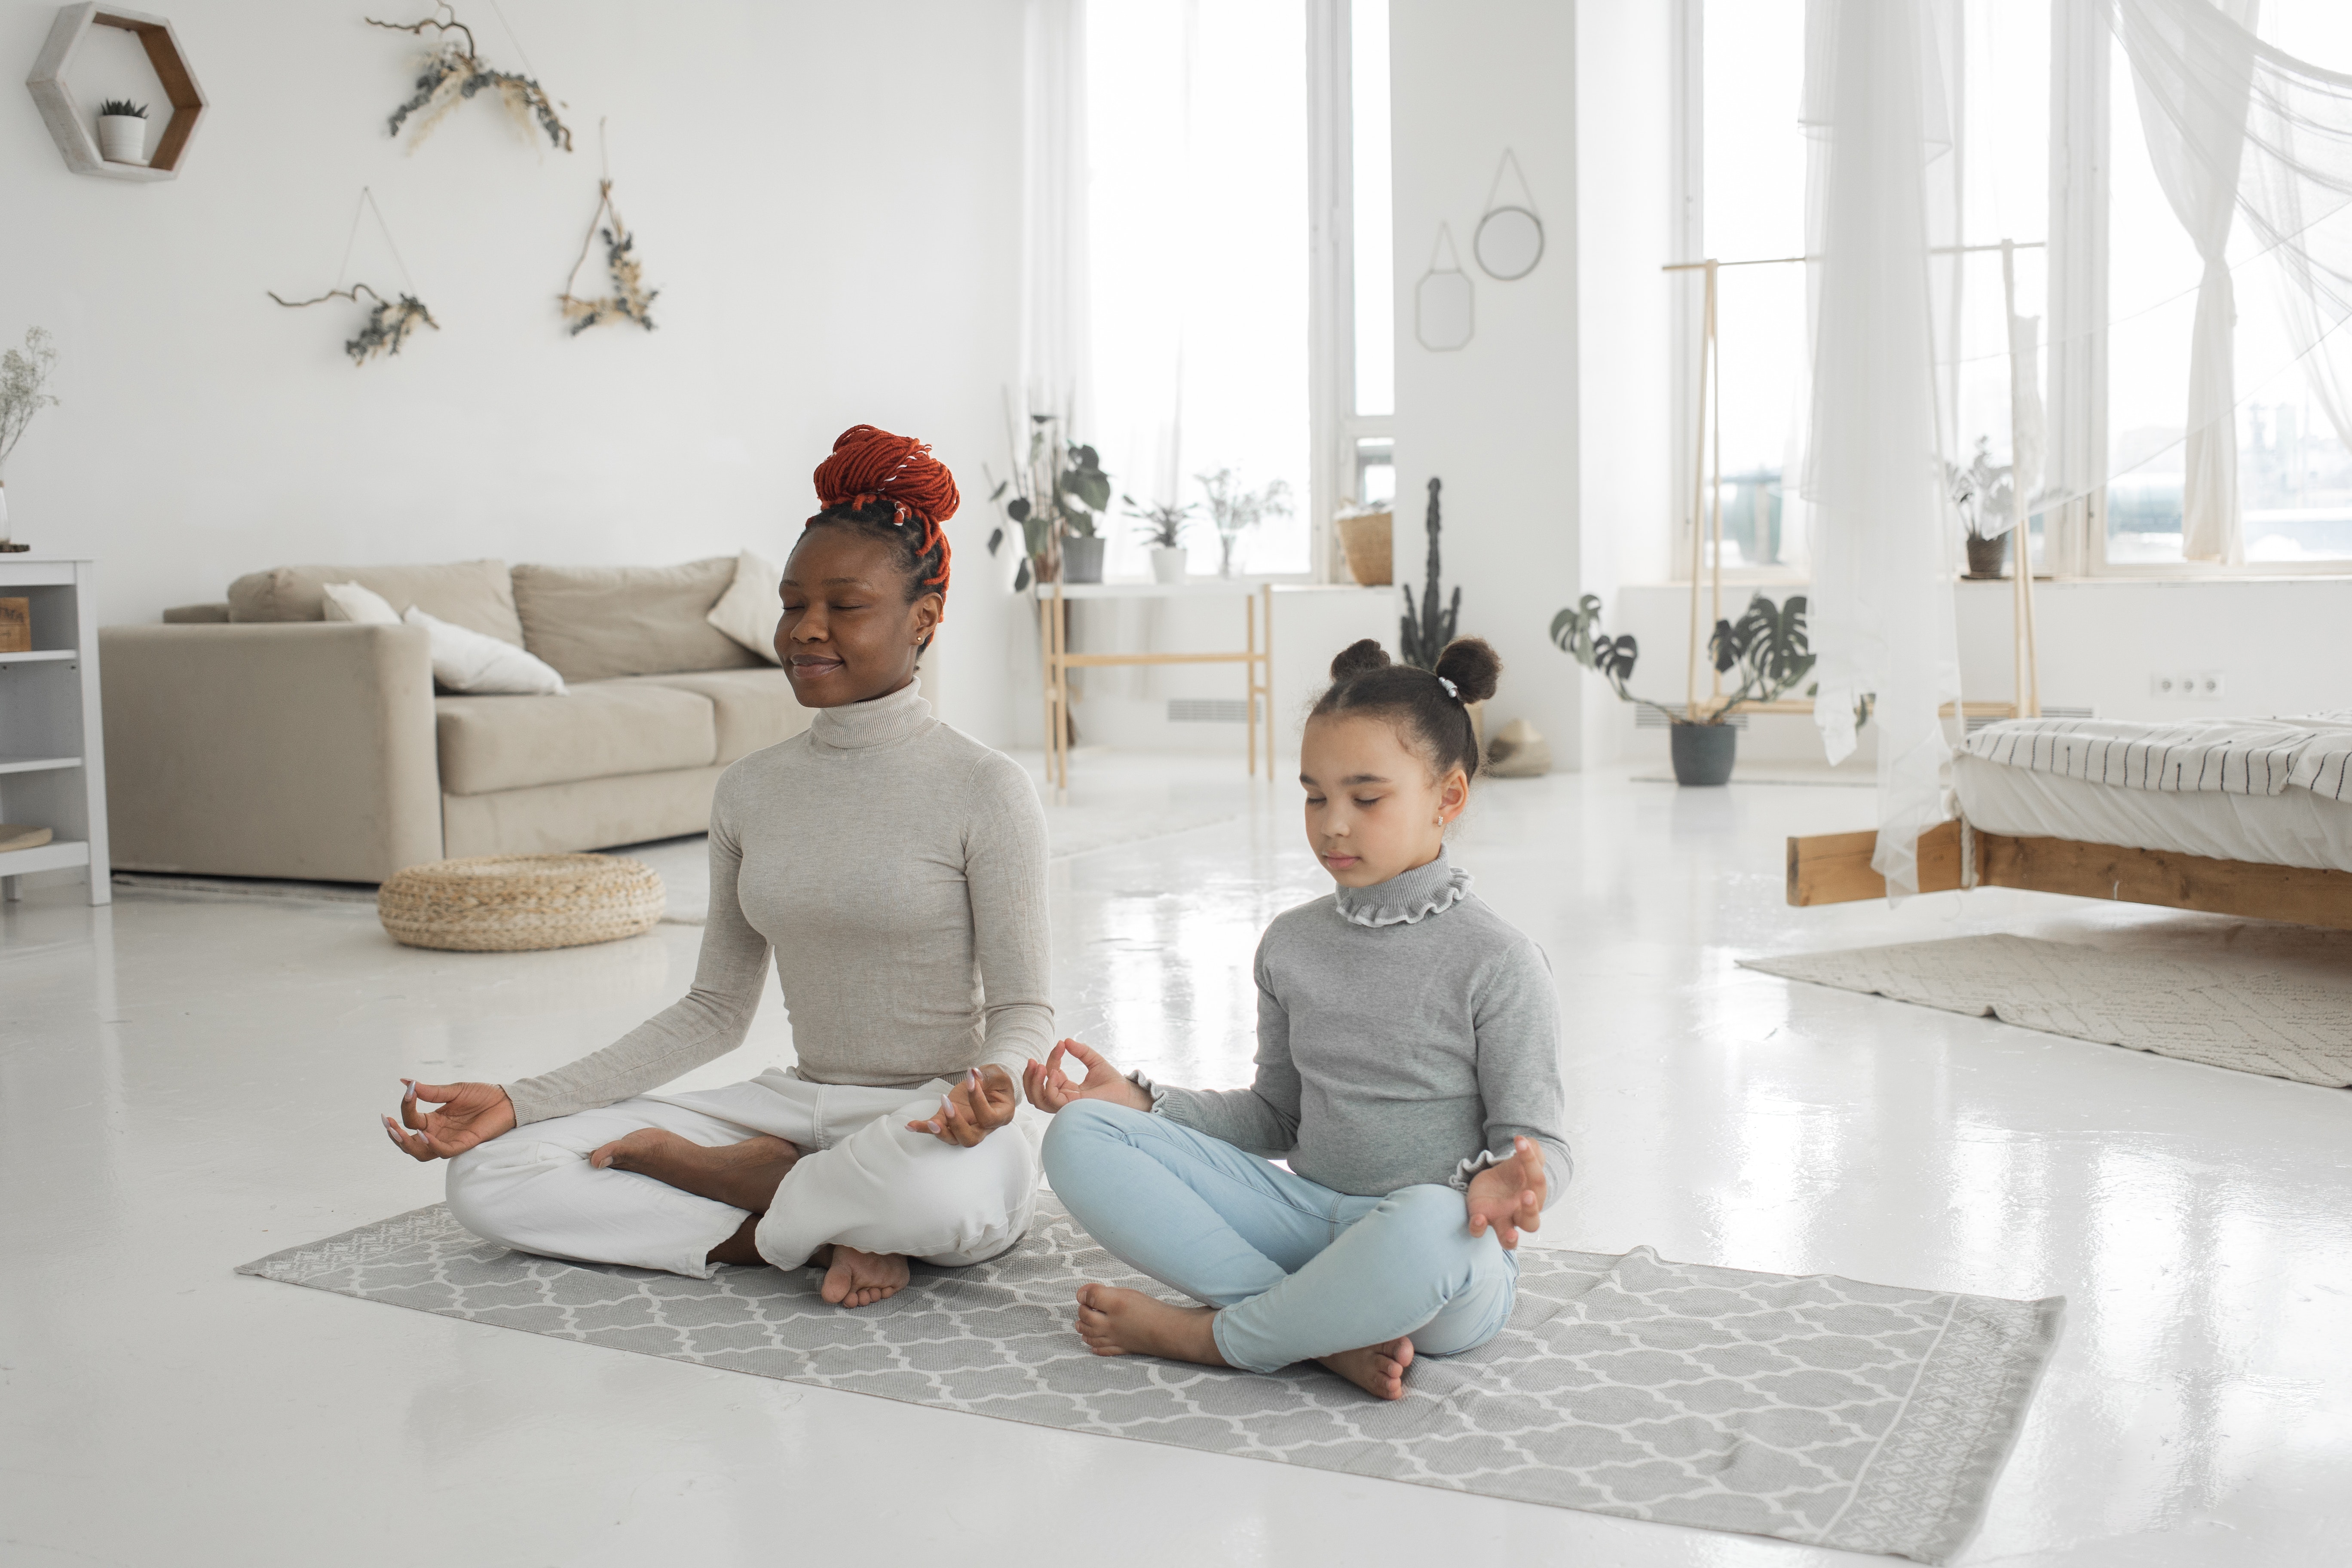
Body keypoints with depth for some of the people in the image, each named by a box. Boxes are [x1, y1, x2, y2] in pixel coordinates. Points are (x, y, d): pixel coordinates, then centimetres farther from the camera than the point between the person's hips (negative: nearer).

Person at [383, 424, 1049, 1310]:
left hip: (929, 1127, -5)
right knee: (488, 1177, -11)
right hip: (800, 1104, 6)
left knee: (938, 1190, -44)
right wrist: (521, 1101, 4)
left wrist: (991, 1086, -32)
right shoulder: (749, 793, 8)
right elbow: (716, 1011, 11)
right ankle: (823, 1226, -12)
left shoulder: (984, 790, -8)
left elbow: (1022, 1007, -7)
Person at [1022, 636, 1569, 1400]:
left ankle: (1208, 1334, -16)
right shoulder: (1292, 944, 10)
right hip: (1306, 1222, 5)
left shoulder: (1498, 963, -7)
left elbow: (1535, 1140, -5)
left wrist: (1503, 1180, -29)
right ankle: (1327, 1334, -21)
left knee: (1428, 1224, -44)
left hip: (1445, 1273, -5)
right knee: (1079, 1138, -11)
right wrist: (1137, 1099, 5)